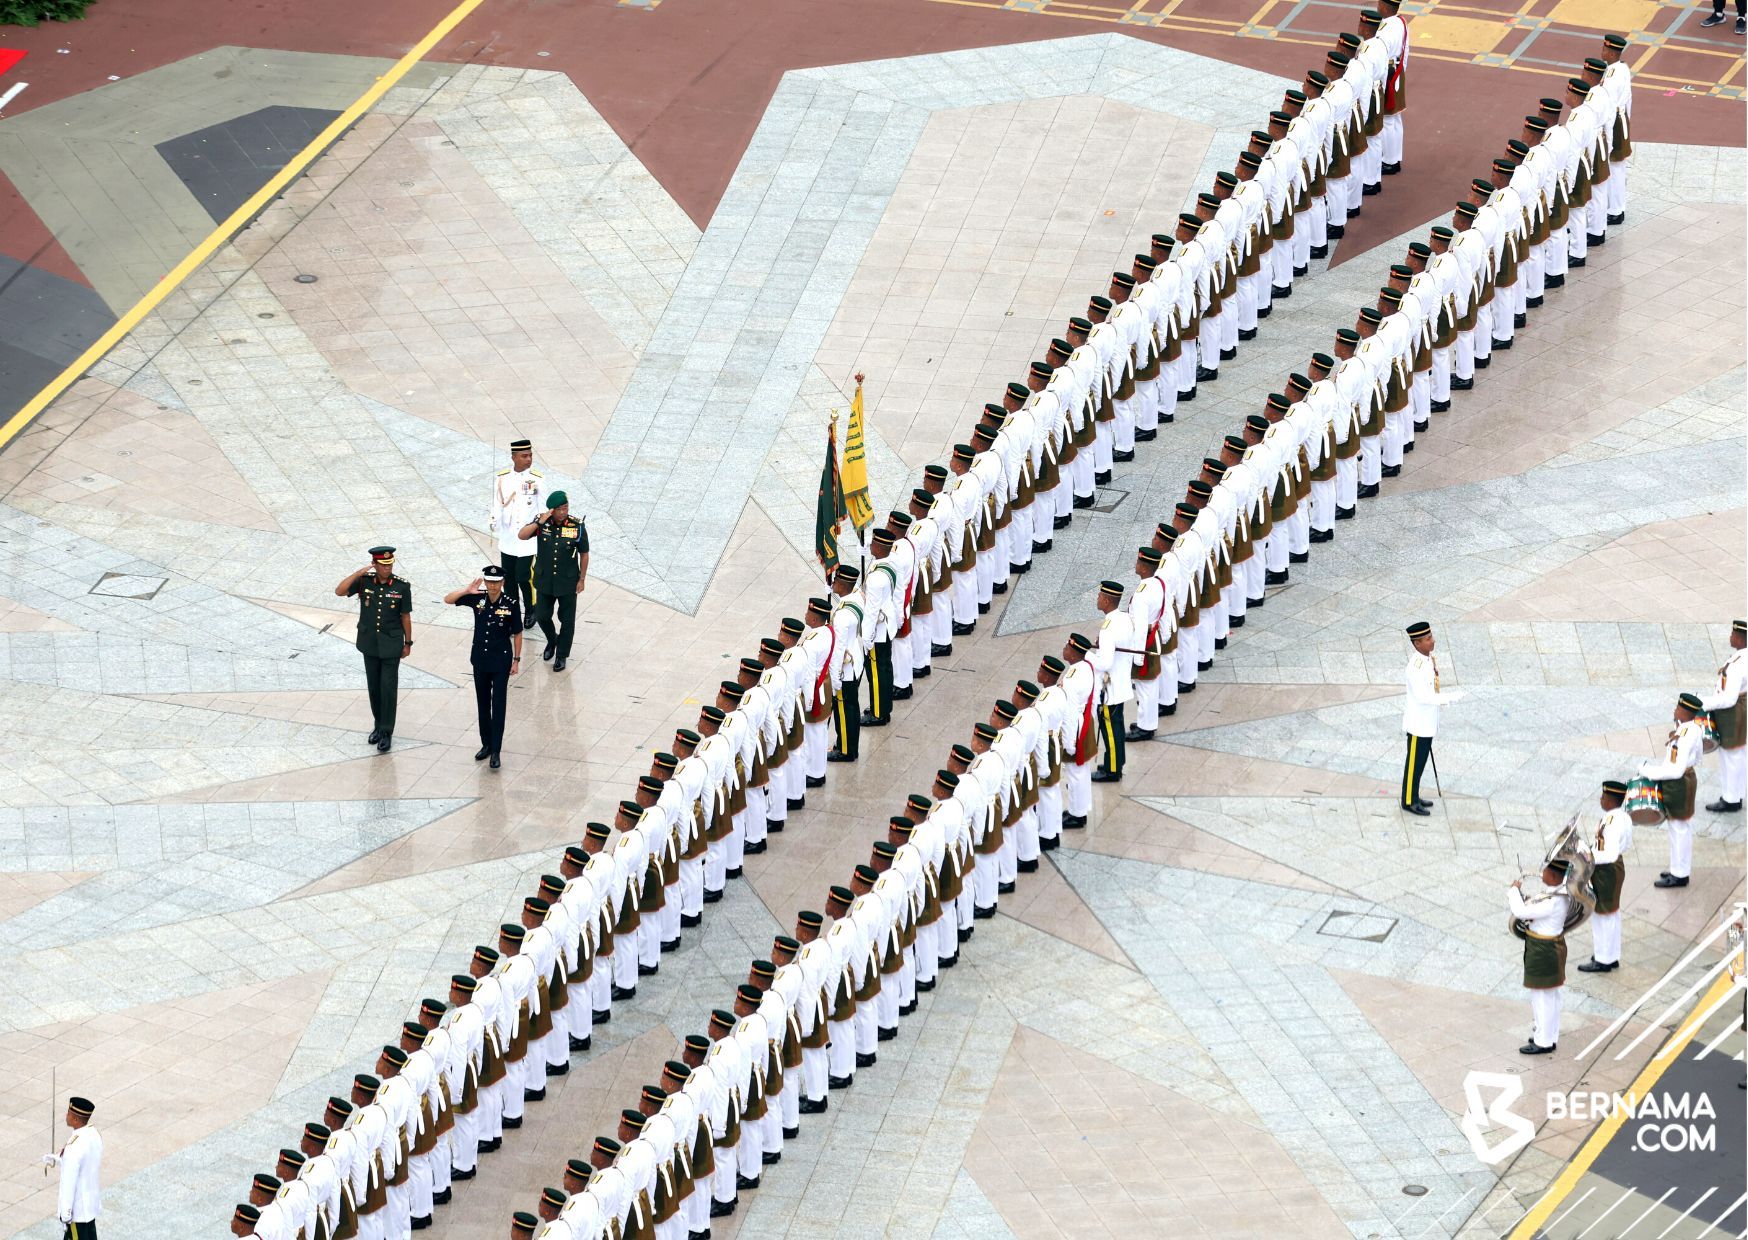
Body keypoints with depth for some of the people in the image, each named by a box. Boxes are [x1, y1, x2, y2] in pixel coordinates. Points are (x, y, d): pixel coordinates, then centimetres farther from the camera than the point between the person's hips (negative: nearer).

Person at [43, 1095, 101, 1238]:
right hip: (91, 1199, 8)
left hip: (77, 1204, -8)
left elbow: (69, 1182, -24)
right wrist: (56, 1160, 7)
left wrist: (65, 1212, -16)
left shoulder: (74, 1147, -30)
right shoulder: (94, 1134, -3)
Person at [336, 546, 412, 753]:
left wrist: (408, 643, -1)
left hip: (391, 646, -3)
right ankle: (378, 725, 28)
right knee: (373, 686, 13)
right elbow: (339, 591, -17)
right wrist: (359, 573, -24)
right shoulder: (364, 581, -7)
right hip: (370, 644, 3)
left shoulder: (402, 586, -12)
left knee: (388, 688, -3)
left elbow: (405, 616, -4)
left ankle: (386, 733, 5)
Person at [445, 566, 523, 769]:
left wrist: (517, 660, -2)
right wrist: (467, 590, -22)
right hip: (480, 659, 4)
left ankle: (495, 752, 0)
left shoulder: (510, 604, -14)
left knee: (498, 706, -2)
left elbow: (517, 633, -4)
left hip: (501, 662, -4)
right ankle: (486, 744, 27)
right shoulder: (477, 598, -6)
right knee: (483, 704, 14)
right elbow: (448, 600, -7)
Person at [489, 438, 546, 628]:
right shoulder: (502, 479, -2)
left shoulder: (537, 480, -8)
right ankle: (513, 613, 25)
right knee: (509, 578, 10)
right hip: (507, 539, 3)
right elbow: (497, 505, 5)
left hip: (527, 539, -3)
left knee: (524, 578, -4)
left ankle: (530, 611, 18)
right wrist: (496, 528, -1)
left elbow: (543, 509, -2)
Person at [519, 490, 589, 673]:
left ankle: (561, 655, 26)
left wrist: (582, 579, -3)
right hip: (545, 581, 2)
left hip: (568, 583, -2)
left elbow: (584, 554, -5)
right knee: (542, 616, 13)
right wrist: (540, 522, -31)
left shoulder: (577, 526, -15)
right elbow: (522, 536, -22)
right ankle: (552, 641, 43)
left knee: (567, 620, 8)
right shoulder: (541, 522, -11)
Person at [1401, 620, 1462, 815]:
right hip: (1418, 723, -9)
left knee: (1421, 759, 20)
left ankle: (1413, 796, 34)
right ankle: (1409, 801, 19)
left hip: (1427, 720, 9)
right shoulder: (1416, 667, -29)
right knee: (1415, 762, 6)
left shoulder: (1429, 658, 0)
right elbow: (1422, 697, -29)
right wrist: (1451, 697, -26)